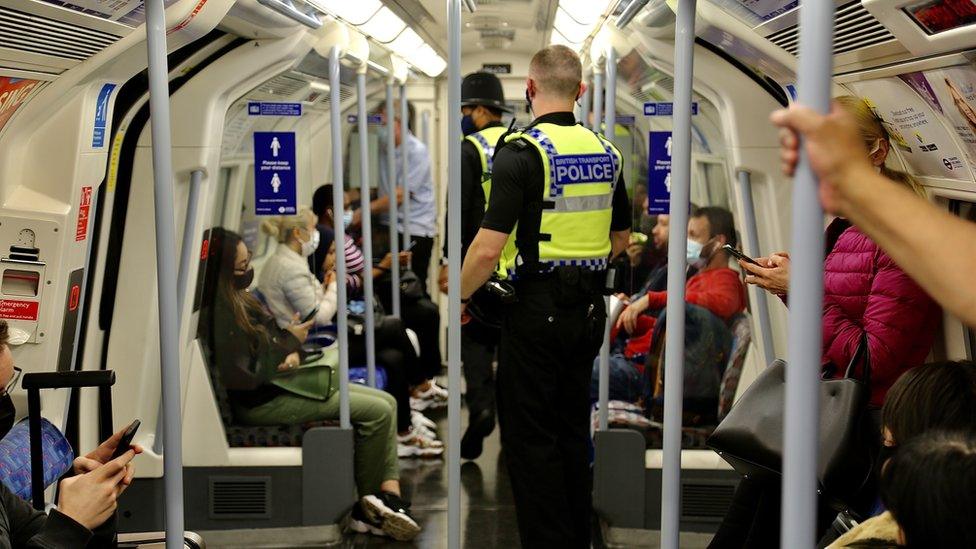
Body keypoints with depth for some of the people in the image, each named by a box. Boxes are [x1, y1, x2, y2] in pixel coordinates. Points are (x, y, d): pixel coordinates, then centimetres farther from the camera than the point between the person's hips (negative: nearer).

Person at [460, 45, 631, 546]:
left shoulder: (522, 151, -15)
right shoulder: (605, 152, 7)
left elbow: (489, 246, -20)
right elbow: (621, 238, 18)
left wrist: (460, 299, -6)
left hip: (536, 309, -7)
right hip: (590, 307, 7)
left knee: (529, 436, 1)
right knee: (573, 429, 17)